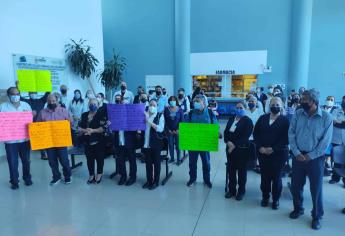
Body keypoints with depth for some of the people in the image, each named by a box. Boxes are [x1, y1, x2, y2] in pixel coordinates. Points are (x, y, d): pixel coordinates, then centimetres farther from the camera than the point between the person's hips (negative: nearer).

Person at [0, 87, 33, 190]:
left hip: (25, 138, 2)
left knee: (26, 160, 12)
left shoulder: (26, 105, 6)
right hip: (10, 139, -1)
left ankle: (27, 178, 29)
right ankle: (14, 181, 20)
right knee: (12, 162, 5)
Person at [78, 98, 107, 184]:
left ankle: (99, 174, 23)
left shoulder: (101, 115, -5)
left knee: (99, 158, 5)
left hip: (98, 141, -4)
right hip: (87, 141, 4)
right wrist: (85, 130, -13)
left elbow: (103, 128, -14)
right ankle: (91, 175, 24)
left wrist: (92, 130, -21)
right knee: (89, 159, 10)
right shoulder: (84, 115, 9)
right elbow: (79, 127, 7)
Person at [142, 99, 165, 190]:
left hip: (156, 143, -4)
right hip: (146, 143, 4)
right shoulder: (145, 114, 9)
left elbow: (160, 129, -17)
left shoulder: (160, 116, -3)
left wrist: (149, 121, -20)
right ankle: (149, 180, 26)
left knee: (156, 163, 6)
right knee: (148, 163, 12)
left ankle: (156, 182, 18)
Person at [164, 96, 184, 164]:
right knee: (170, 145, 6)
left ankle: (178, 159, 11)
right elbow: (165, 121, 2)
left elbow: (182, 121, 0)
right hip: (169, 131, 1)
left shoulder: (179, 110, -1)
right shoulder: (166, 109, 1)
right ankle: (172, 158, 19)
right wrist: (168, 130, -4)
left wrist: (178, 130, -7)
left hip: (177, 131, -1)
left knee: (177, 145, 1)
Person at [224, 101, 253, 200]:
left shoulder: (248, 121, -6)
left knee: (241, 170, 7)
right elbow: (226, 131, 8)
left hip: (241, 149, -5)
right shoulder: (231, 118, 11)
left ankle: (241, 191, 21)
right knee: (231, 169, 10)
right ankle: (231, 189, 24)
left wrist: (235, 145, -17)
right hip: (230, 148, 5)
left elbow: (245, 136, -13)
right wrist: (228, 142, -10)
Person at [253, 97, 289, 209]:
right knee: (264, 176, 10)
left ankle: (276, 199, 23)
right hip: (263, 152, 3)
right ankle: (265, 196, 27)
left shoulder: (285, 120, -3)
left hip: (279, 153, -3)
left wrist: (273, 149, -17)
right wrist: (260, 147, -8)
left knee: (276, 177, 7)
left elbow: (286, 137, -10)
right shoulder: (262, 118, 8)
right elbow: (256, 133, 5)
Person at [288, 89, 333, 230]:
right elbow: (291, 134, -2)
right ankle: (298, 209, 35)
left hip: (315, 158, -3)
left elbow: (325, 141, -10)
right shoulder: (298, 114, 0)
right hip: (298, 156, 3)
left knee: (316, 188, 7)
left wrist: (310, 156, -13)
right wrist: (297, 153, -11)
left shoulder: (326, 117, -9)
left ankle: (317, 216, 27)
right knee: (296, 185, 12)